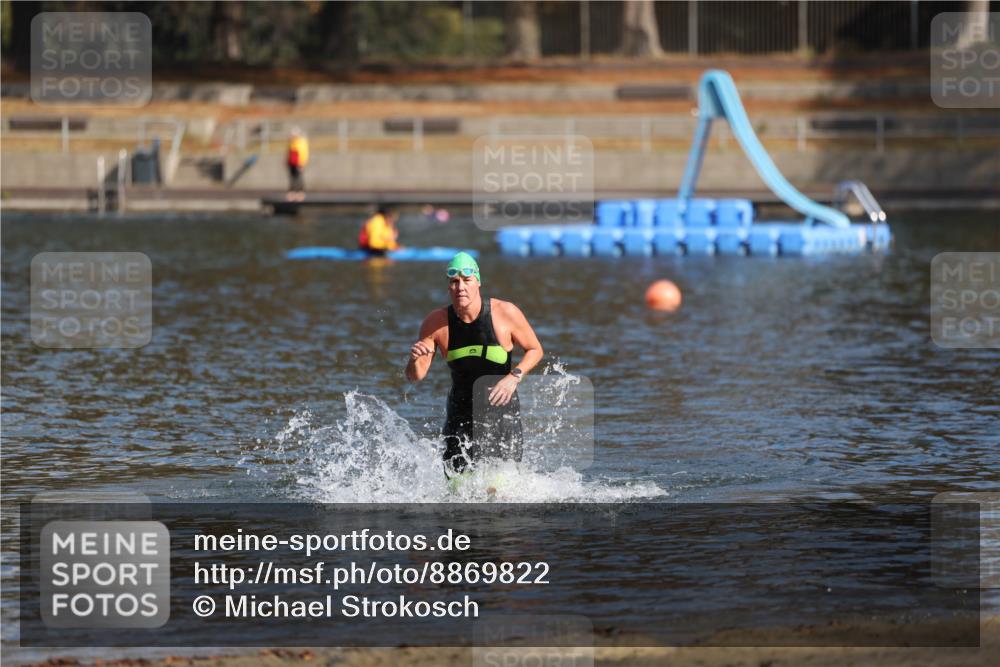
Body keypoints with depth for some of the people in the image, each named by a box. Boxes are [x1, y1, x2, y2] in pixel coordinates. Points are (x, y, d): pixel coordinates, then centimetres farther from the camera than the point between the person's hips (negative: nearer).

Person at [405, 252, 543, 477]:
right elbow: (415, 376, -4)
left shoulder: (505, 313, -12)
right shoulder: (436, 323, -9)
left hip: (501, 409, -1)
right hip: (461, 414, 1)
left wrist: (515, 376, -16)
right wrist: (415, 358, -27)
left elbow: (535, 350, 2)